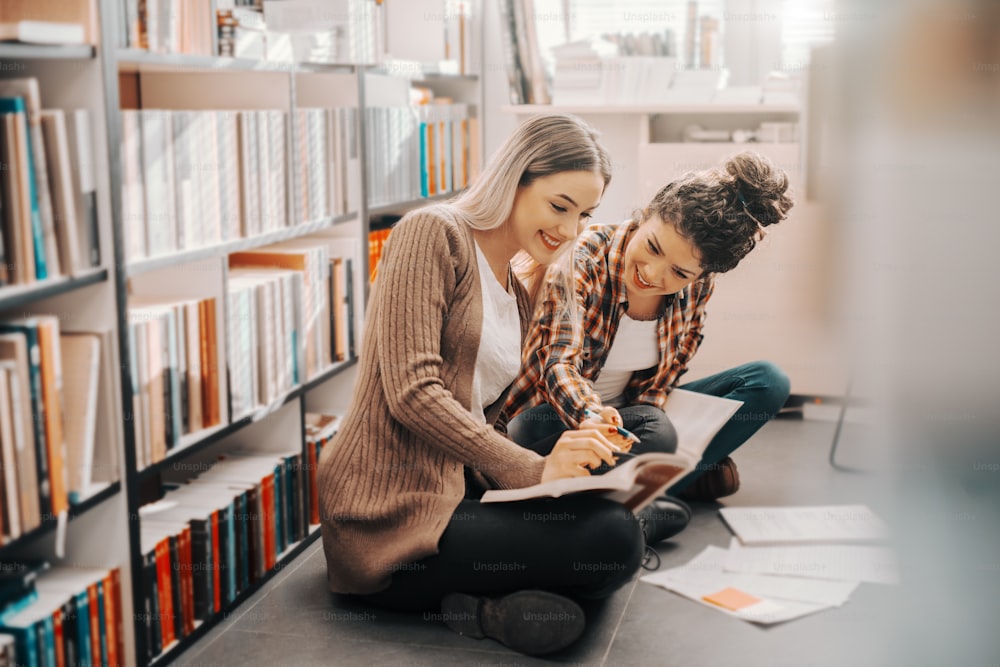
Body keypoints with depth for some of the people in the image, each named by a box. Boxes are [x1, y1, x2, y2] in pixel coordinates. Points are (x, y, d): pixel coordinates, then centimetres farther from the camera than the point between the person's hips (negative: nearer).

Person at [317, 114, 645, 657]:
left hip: (458, 487, 10)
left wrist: (564, 453, -4)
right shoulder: (433, 234, -7)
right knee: (615, 539, -22)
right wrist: (533, 469, -21)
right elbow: (410, 391, -17)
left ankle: (485, 604, -8)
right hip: (392, 514, -9)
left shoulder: (518, 295, 20)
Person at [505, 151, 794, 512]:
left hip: (635, 409, 6)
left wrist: (648, 404, -13)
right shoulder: (584, 258, -24)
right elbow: (560, 363, -32)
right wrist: (592, 417, -52)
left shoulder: (698, 283, -8)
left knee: (769, 382, -8)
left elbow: (676, 363, 6)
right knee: (657, 434, -38)